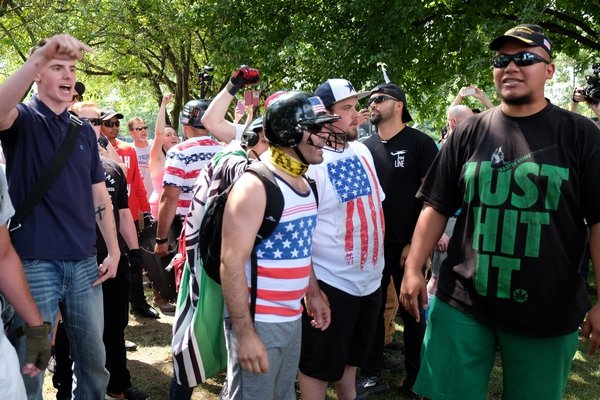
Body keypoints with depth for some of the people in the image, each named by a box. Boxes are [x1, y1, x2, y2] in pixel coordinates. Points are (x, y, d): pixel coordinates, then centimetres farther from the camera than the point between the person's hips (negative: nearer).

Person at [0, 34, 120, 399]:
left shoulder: (84, 130, 11)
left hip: (84, 263, 5)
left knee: (94, 359, 14)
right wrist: (38, 57, -36)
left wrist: (113, 250, 8)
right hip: (34, 262, -4)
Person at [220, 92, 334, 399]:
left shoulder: (303, 183, 9)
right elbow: (231, 263, -21)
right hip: (258, 322, -8)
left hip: (292, 318, 8)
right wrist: (244, 334, -22)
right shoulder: (255, 186, -18)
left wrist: (313, 294, 18)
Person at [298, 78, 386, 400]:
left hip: (370, 278, 7)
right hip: (329, 283, -7)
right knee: (318, 367, 9)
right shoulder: (310, 159, -18)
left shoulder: (362, 150, 5)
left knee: (352, 358, 25)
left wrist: (379, 260, 18)